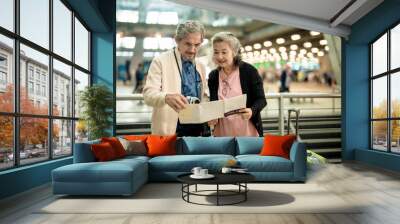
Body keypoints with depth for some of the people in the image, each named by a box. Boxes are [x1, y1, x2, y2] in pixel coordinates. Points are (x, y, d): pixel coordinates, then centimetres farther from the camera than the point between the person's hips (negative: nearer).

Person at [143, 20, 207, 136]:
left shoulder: (201, 67, 12)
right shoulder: (160, 61, -5)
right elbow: (148, 93, -15)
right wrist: (166, 97, -36)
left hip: (197, 130, 5)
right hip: (169, 132, -5)